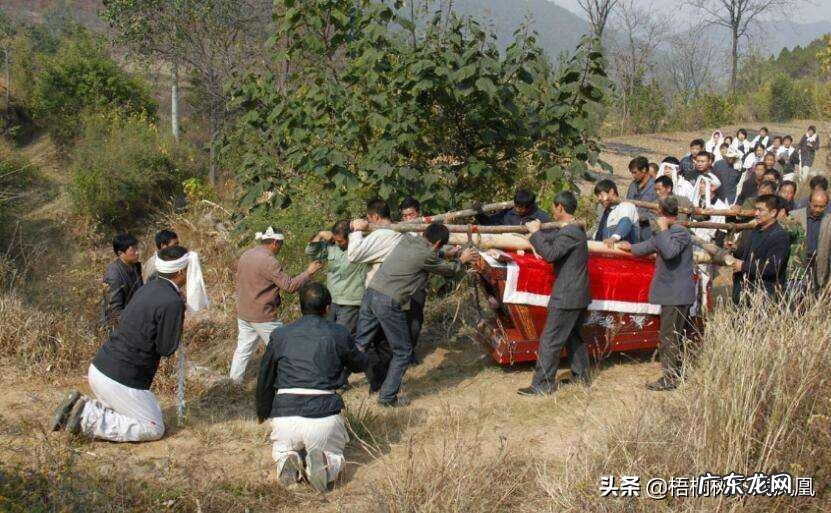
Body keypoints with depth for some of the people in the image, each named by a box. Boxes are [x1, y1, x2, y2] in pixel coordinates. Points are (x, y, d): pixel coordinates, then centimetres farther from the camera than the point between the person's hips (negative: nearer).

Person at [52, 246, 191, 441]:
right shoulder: (172, 303, -18)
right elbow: (166, 349, -12)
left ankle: (81, 406, 7)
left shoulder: (148, 288, 9)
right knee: (154, 429, 4)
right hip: (121, 380, -9)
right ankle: (87, 419, -7)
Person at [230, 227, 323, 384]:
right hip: (262, 316, -8)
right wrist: (308, 272, -12)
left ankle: (235, 380, 19)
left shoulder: (245, 256, 8)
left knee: (243, 348, 15)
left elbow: (239, 283, 17)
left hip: (243, 313, 8)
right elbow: (289, 285, -20)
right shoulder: (269, 261, -21)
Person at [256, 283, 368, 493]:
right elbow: (360, 365, 20)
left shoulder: (280, 335, 8)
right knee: (334, 454, 27)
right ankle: (324, 464, -9)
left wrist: (263, 413, 34)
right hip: (324, 416, -1)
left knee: (282, 449, 32)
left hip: (284, 415, 2)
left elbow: (264, 380, 17)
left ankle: (287, 460, -3)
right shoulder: (339, 333, 3)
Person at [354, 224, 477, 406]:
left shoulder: (406, 239, 13)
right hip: (389, 303, -7)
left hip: (371, 292, 7)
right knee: (402, 351, 8)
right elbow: (448, 269, 13)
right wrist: (462, 260, 32)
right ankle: (387, 397, 11)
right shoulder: (427, 255, -8)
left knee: (361, 344, 12)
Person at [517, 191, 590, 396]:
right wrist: (537, 231, 6)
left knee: (549, 341, -5)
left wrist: (536, 233, -17)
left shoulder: (570, 233, -20)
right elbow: (553, 237, 20)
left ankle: (542, 384, -2)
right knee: (574, 336, 21)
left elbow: (550, 254, -26)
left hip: (566, 297, -10)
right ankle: (581, 375, 29)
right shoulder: (575, 229, 11)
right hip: (579, 295, 10)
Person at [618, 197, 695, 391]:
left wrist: (663, 229, -24)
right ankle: (677, 372, 27)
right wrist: (632, 248, 48)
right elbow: (652, 245, 34)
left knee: (668, 337, -7)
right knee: (675, 336, 17)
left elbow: (669, 252, -34)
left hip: (676, 295, -11)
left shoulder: (680, 232, -16)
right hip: (672, 293, 11)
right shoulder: (668, 232, 15)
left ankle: (669, 379, -3)